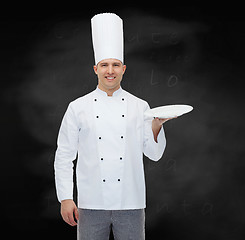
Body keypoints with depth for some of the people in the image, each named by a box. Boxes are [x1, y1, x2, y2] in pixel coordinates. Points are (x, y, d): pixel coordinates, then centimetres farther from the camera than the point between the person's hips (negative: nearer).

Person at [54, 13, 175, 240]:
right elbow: (64, 156, 4)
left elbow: (154, 153, 6)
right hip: (92, 203, -1)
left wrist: (156, 125, -11)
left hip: (130, 203, 1)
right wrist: (65, 198, -2)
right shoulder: (78, 108, 3)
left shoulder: (139, 107, 7)